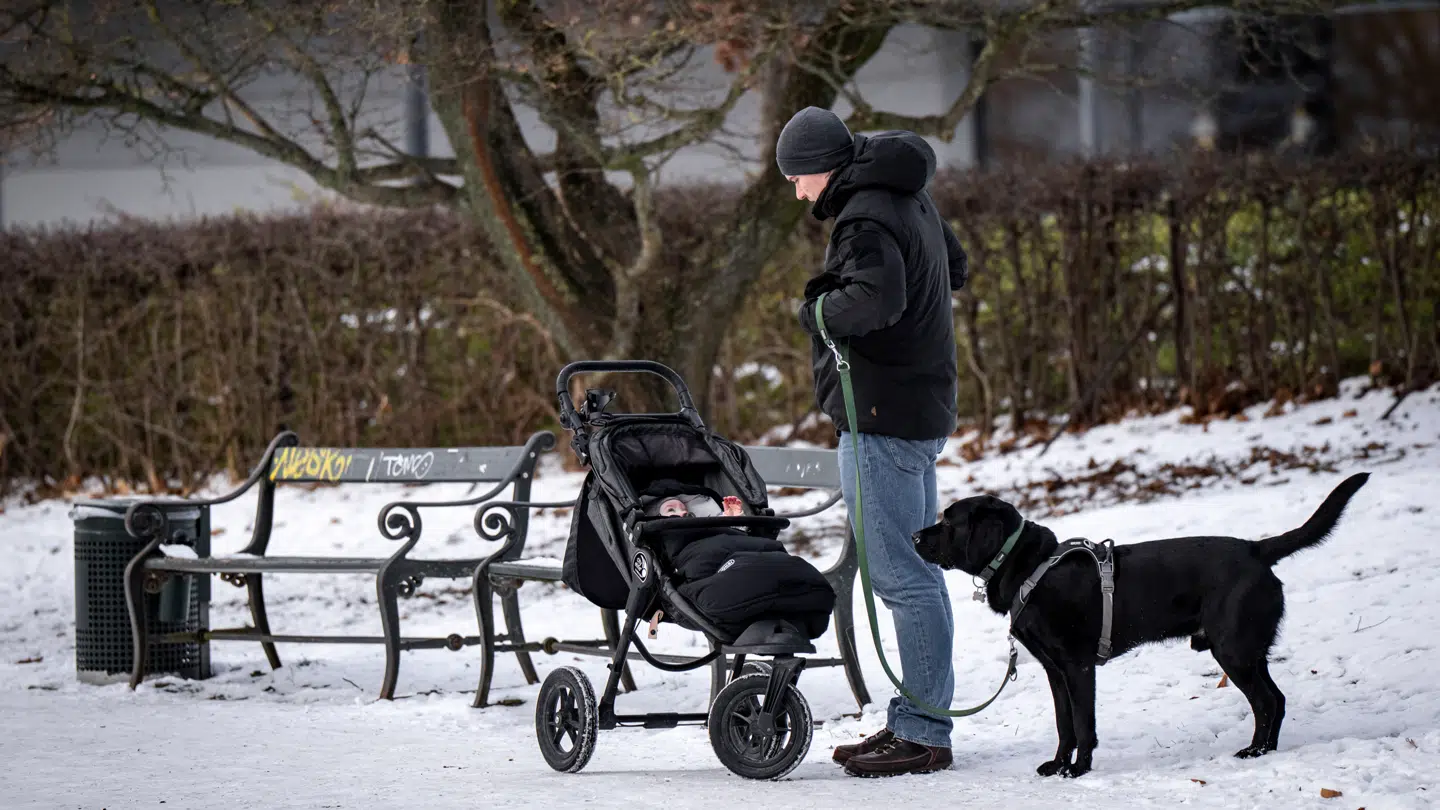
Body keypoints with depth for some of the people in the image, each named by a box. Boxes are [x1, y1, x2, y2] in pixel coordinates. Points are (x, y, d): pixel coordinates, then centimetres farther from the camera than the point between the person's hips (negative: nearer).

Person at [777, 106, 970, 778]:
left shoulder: (866, 218, -18)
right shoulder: (913, 200, 14)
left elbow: (877, 299, -35)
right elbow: (956, 268, 28)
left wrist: (821, 308, -16)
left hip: (883, 417, -11)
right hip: (925, 410, 11)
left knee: (900, 576, -8)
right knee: (920, 571, 14)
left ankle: (924, 734, -7)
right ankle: (918, 720, 21)